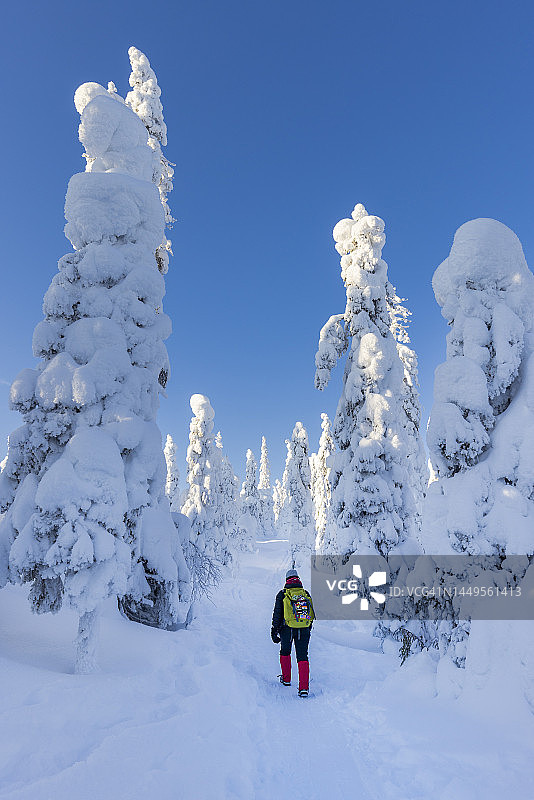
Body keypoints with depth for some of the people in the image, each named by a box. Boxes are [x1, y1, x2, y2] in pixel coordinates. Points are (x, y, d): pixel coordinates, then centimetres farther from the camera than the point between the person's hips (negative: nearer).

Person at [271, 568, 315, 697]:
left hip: (287, 629, -1)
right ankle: (304, 688, -3)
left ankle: (286, 679, 32)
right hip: (304, 630, 1)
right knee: (302, 657, 6)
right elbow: (312, 613, 13)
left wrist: (274, 631, 1)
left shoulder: (282, 594, -3)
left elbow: (277, 614, -5)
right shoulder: (306, 594, 6)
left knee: (285, 652, 23)